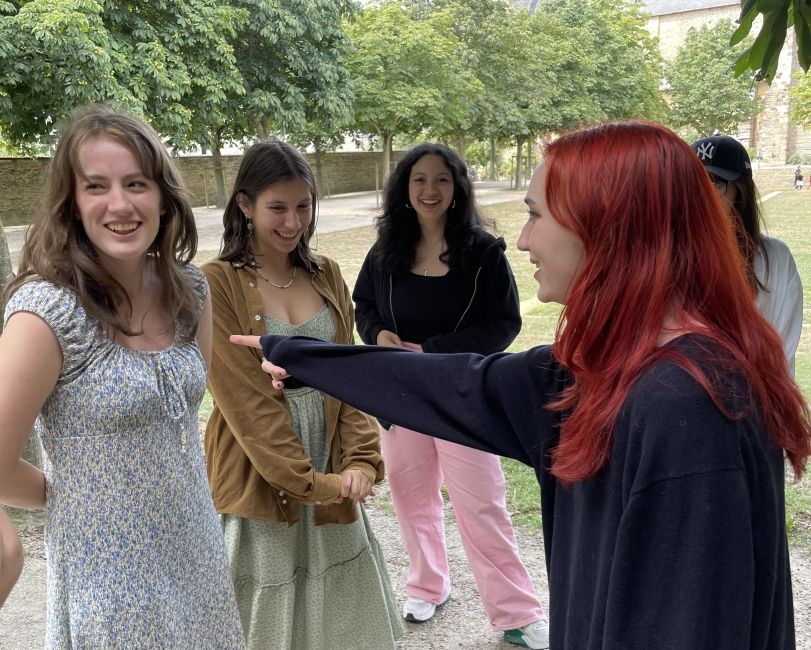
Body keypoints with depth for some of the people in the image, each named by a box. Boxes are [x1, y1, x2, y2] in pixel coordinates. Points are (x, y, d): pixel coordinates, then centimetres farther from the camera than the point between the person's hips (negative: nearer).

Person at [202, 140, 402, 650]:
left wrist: (362, 459, -10)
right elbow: (245, 399, -14)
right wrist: (304, 483, -16)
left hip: (332, 479, 5)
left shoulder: (326, 276, 6)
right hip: (262, 483, -4)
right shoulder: (219, 284, -11)